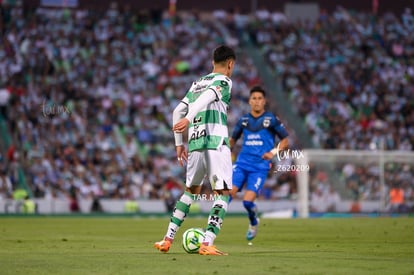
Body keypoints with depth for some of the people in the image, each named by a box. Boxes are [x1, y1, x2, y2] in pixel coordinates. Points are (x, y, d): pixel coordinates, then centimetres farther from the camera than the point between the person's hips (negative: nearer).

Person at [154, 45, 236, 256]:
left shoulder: (197, 83, 22)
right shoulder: (224, 81, 1)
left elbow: (177, 111, 19)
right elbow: (207, 97, -19)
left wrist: (178, 143, 24)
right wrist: (188, 118, -31)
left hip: (194, 142, 7)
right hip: (216, 142, -7)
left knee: (191, 190, 21)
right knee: (222, 193, -2)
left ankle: (167, 240, 18)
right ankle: (207, 244, -16)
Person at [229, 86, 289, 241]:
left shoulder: (271, 119, 1)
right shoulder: (243, 120, 11)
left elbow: (285, 141, 6)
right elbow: (233, 139, 24)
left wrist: (273, 152, -12)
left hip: (260, 167, -3)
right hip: (242, 163, 3)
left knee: (248, 201, -14)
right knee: (229, 193, -19)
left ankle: (253, 223, 18)